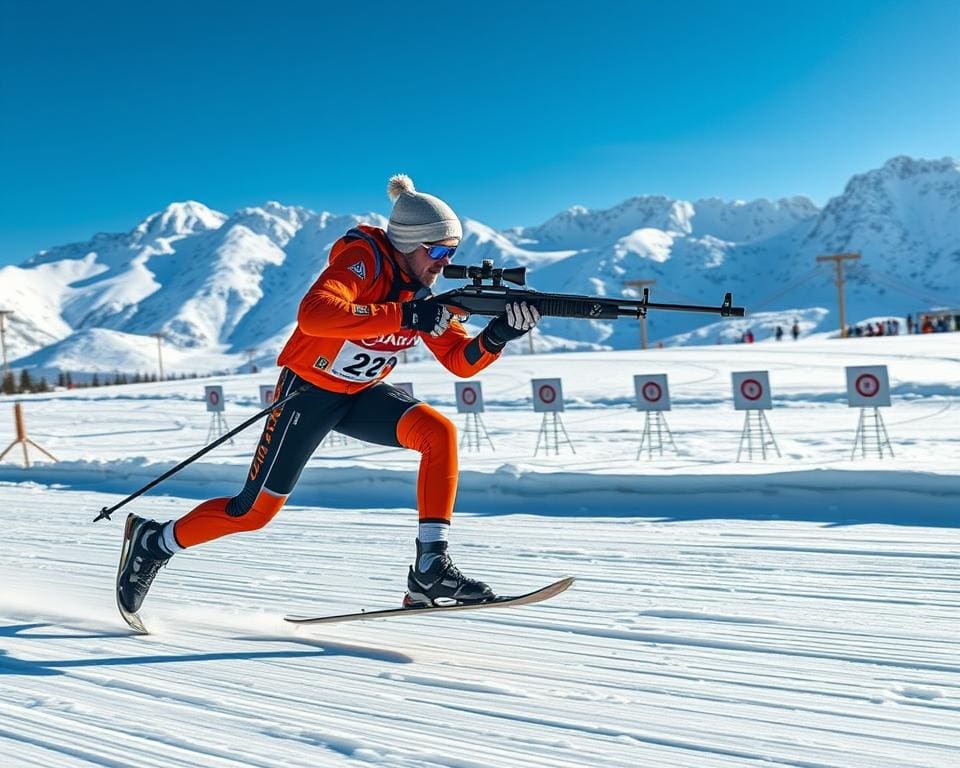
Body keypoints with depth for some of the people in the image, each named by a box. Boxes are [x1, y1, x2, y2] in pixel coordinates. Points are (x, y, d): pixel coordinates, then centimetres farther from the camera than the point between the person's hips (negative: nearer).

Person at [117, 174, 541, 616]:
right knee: (255, 511, 0)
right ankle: (154, 542, 25)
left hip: (362, 395, 6)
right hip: (308, 390, -6)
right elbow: (312, 313, -42)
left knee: (440, 433, -19)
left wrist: (498, 335, -23)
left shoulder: (421, 293, -2)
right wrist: (403, 316, -44)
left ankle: (430, 567, -17)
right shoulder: (363, 259, -24)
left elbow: (461, 361, -3)